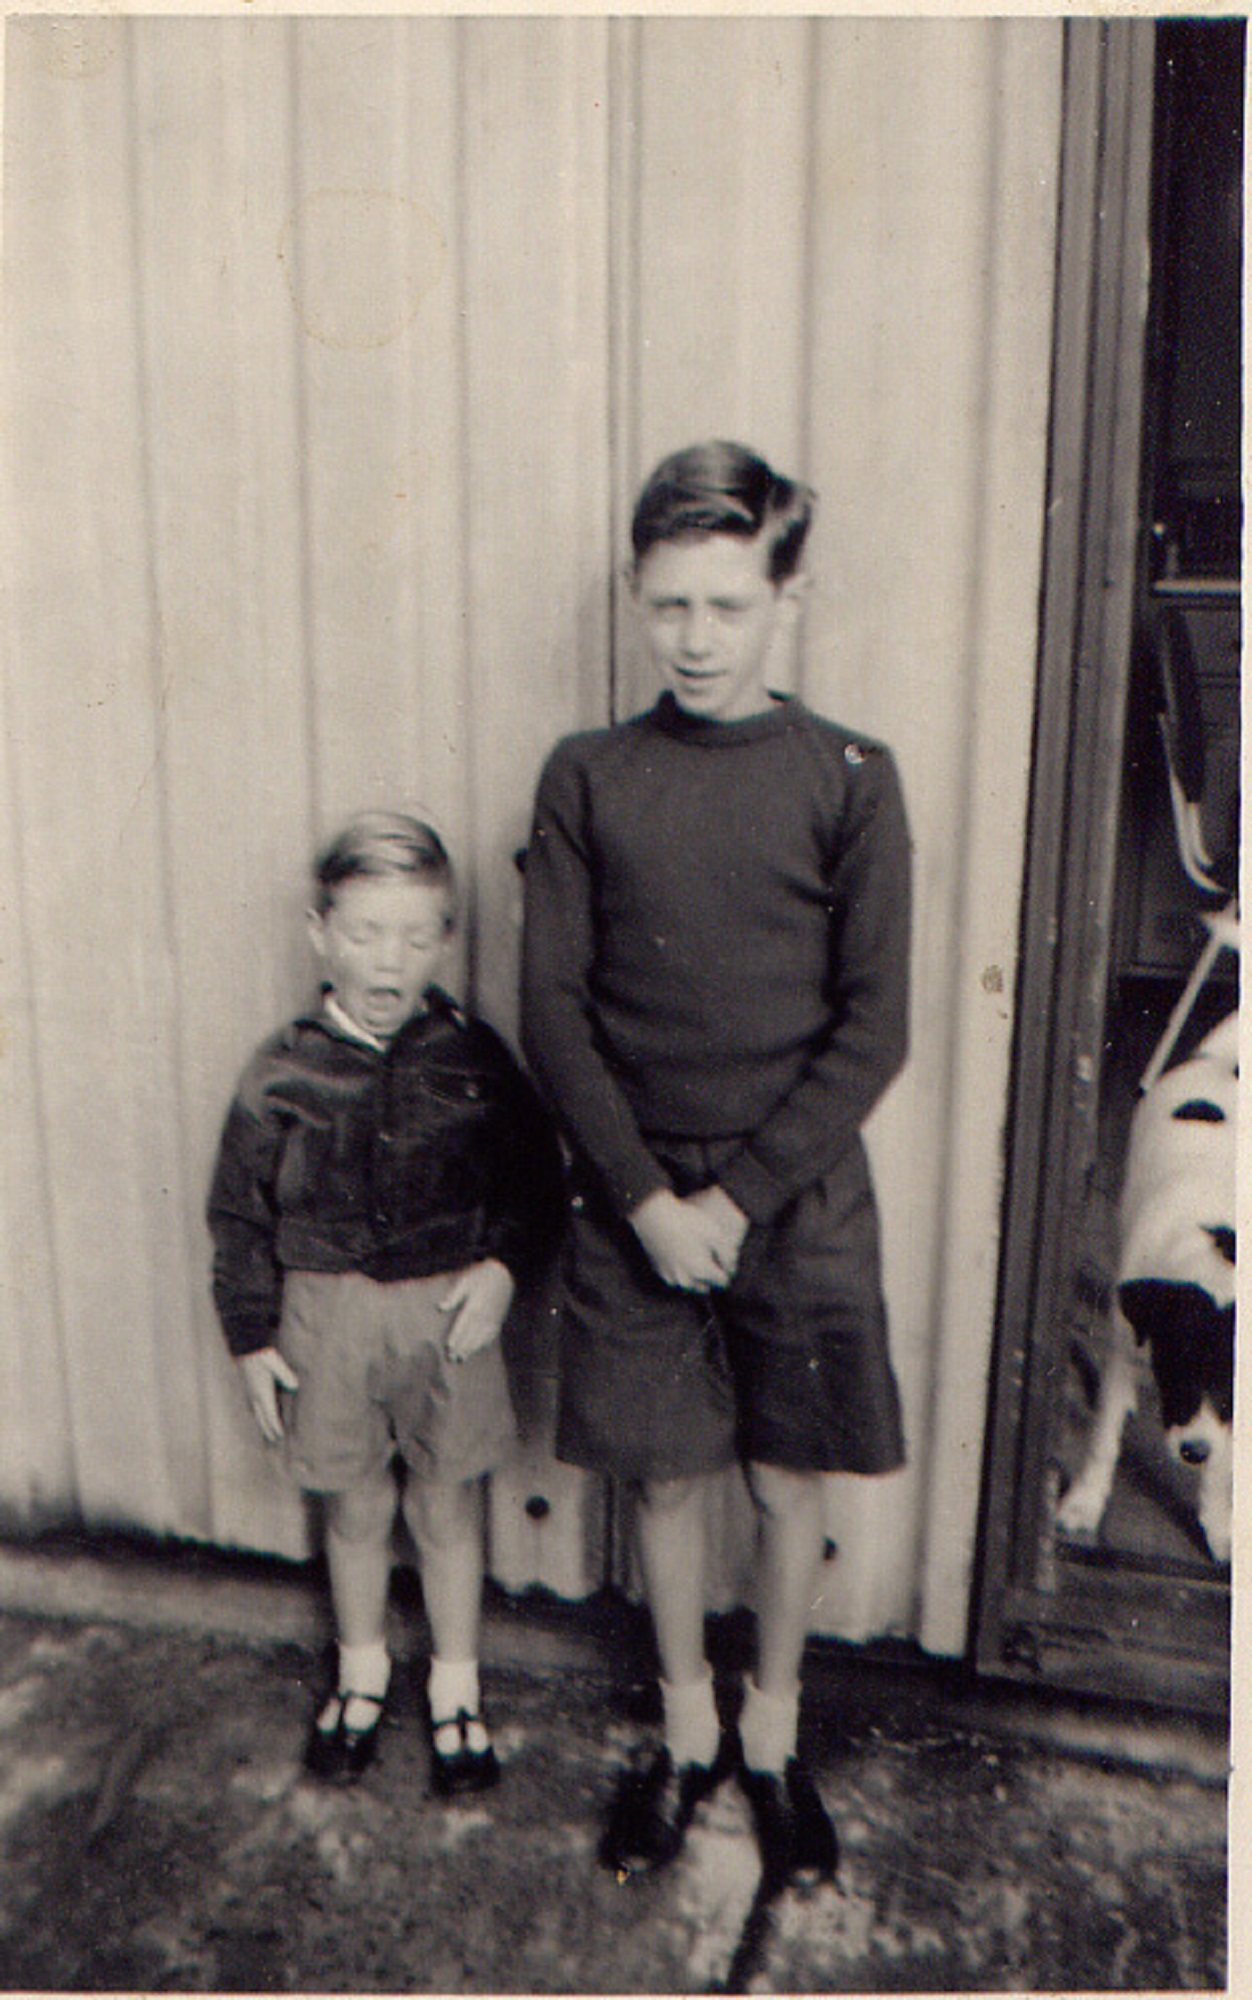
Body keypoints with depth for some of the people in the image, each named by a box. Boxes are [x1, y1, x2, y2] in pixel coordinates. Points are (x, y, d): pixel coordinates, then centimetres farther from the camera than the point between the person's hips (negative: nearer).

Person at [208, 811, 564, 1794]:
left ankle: (456, 1689, 35)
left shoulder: (474, 1058, -7)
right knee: (356, 1508, 17)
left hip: (451, 1308, 0)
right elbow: (241, 1213, 1)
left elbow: (538, 1174, 2)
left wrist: (505, 1266, -11)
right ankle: (362, 1673, 42)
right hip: (328, 1312, 1)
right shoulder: (283, 1075, -7)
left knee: (449, 1507, 13)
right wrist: (253, 1336, 1)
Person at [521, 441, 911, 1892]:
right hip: (633, 1192, 1)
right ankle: (686, 1729, 38)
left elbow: (872, 1029, -7)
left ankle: (771, 1732, 37)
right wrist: (648, 1197, -11)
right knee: (663, 1478, 14)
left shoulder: (849, 780, -5)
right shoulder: (586, 779, -1)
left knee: (788, 1484, 12)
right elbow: (552, 1014, -4)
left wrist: (739, 1197, -13)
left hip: (799, 1195, -1)